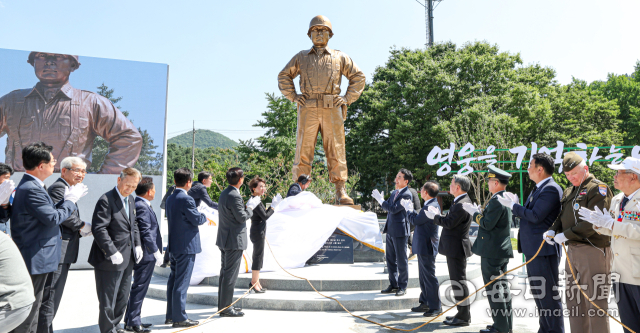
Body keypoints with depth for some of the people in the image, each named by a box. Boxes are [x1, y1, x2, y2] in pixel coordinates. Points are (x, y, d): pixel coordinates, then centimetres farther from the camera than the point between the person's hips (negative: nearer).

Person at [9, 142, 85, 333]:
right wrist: (71, 200, -11)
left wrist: (66, 199, 8)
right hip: (36, 259, -11)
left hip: (35, 258, 11)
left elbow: (47, 213, 13)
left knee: (31, 307, 20)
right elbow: (53, 218, -24)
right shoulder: (32, 189, -22)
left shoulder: (29, 185, 12)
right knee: (29, 308, 0)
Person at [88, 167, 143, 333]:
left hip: (128, 258, 9)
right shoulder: (106, 200, -16)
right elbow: (98, 229, -22)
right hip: (110, 260, -9)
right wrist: (112, 252, -24)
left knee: (123, 296, 19)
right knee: (108, 300, 4)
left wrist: (137, 245, 7)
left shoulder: (130, 199, 10)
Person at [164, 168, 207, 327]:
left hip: (174, 245, 9)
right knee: (182, 282, -3)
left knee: (173, 280, 15)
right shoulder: (186, 199, -18)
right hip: (186, 246, -9)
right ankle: (179, 318, 4)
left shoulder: (170, 199, 9)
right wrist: (205, 217, 7)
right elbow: (197, 219, -16)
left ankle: (170, 315, 24)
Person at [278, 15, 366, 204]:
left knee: (336, 149, -3)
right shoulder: (301, 57, 20)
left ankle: (340, 191, -1)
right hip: (308, 109, 0)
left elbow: (358, 77, 20)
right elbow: (284, 76, 24)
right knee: (303, 150, -4)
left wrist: (348, 98, 8)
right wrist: (293, 96, 9)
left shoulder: (340, 58, 19)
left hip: (332, 109, 0)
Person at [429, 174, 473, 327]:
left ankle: (464, 317, 4)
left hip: (456, 248, -11)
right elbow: (451, 220, 14)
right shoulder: (461, 201, 13)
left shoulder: (461, 204, -20)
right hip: (455, 247, 11)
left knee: (458, 281, -4)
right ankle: (462, 313, 27)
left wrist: (434, 216, -9)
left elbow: (449, 223, -23)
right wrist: (437, 215, 7)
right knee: (457, 281, 17)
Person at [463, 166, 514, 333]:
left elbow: (487, 224, -22)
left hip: (492, 252, -11)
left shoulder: (496, 201, -19)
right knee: (502, 288, 17)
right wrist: (478, 212, 10)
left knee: (494, 289, -3)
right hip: (501, 250, 11)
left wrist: (475, 213, -8)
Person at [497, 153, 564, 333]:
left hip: (544, 250, -11)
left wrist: (513, 205, -13)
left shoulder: (551, 189, -16)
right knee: (538, 292, 19)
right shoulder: (538, 189, 16)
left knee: (549, 295, -2)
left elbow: (535, 216, -24)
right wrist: (515, 205, 2)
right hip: (533, 250, 11)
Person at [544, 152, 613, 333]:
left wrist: (566, 235, -19)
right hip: (572, 251, 8)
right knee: (573, 300, 14)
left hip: (593, 251, -8)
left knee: (595, 301, -3)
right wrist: (552, 230, -2)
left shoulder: (598, 188, -8)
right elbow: (562, 216, 19)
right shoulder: (569, 191, 17)